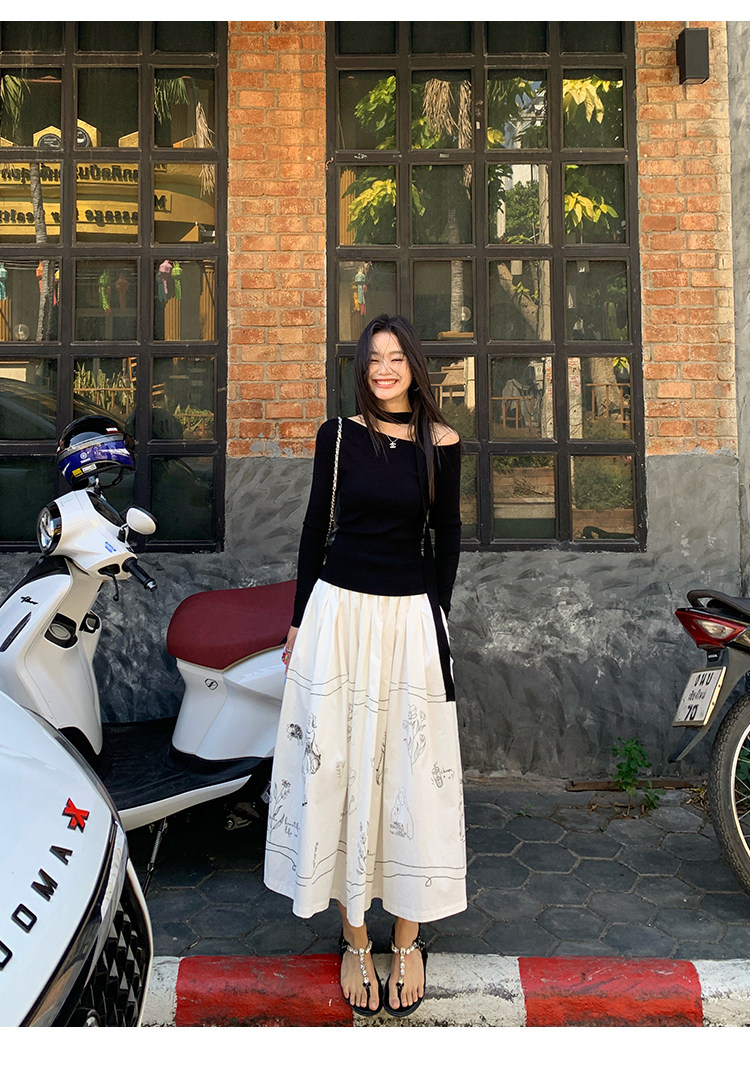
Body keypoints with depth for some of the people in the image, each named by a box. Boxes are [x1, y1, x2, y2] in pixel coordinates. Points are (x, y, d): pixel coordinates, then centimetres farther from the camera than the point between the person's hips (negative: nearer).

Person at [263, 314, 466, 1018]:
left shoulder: (442, 443, 1)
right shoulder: (338, 434, 3)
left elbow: (447, 535, 8)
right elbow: (316, 525, 6)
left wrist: (437, 617, 7)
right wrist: (299, 620, 5)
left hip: (412, 615, 0)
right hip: (338, 608, 1)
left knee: (409, 772, 4)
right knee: (338, 766, 4)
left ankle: (408, 939, 21)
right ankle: (355, 939, 20)